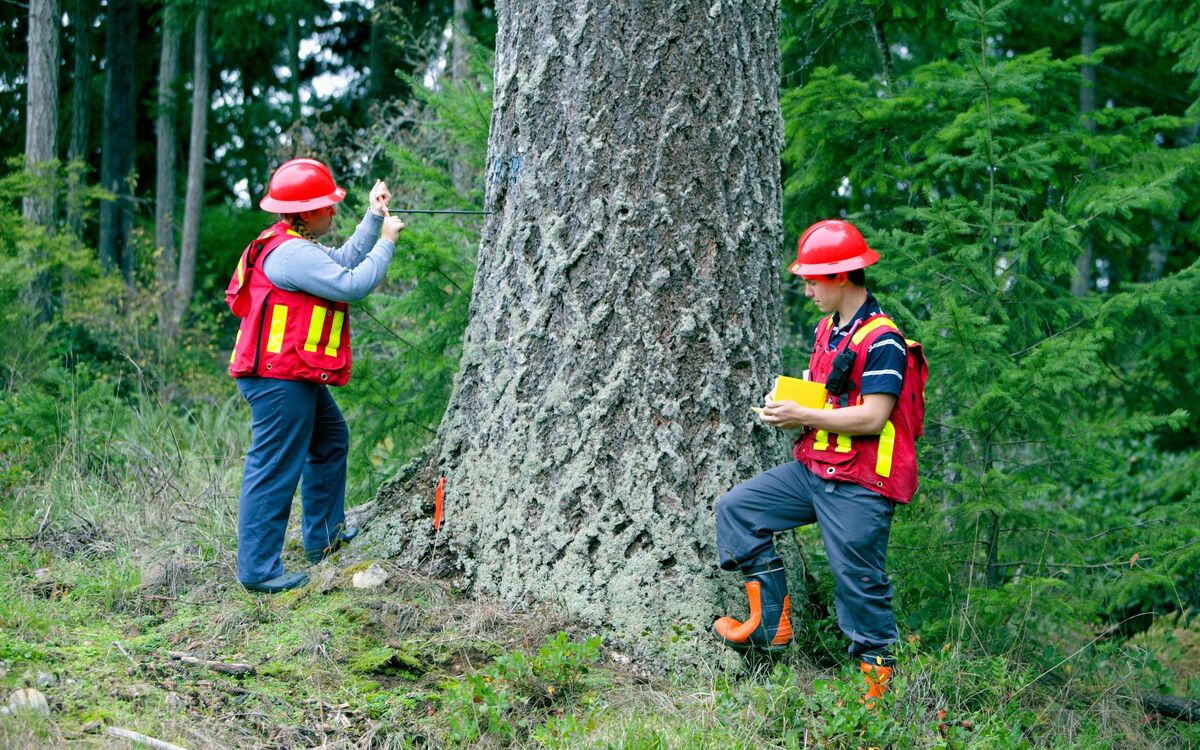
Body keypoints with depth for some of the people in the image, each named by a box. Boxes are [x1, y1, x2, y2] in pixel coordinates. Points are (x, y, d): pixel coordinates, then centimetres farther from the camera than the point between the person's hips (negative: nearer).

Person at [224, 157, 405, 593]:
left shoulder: (298, 247, 13)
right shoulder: (292, 254, -21)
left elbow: (344, 261, 21)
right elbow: (352, 284, -22)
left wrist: (373, 218, 16)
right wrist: (386, 242, -9)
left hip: (297, 377, 12)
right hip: (280, 380, -12)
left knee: (330, 440, 28)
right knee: (275, 471, -8)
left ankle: (324, 536, 39)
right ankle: (257, 569, -4)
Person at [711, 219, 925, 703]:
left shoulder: (883, 341, -17)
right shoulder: (828, 328, 13)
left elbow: (873, 416, -23)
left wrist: (804, 418, -18)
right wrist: (787, 401, 5)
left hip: (858, 486, -10)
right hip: (813, 468, 10)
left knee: (858, 581, -5)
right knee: (737, 508, 7)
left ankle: (877, 677, 7)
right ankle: (770, 624, 9)